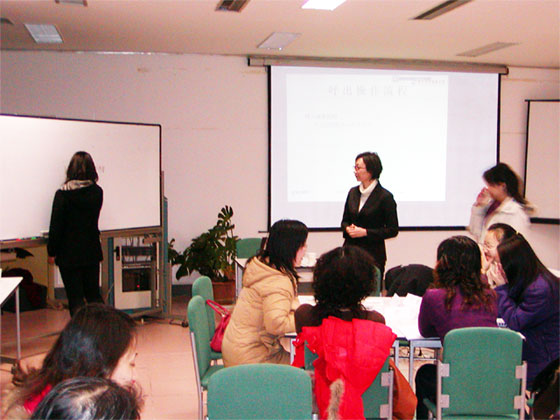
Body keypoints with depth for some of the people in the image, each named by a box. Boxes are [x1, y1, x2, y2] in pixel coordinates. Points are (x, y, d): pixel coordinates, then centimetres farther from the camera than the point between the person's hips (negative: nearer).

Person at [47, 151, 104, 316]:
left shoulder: (63, 194, -14)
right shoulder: (97, 192, -4)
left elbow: (56, 226, -11)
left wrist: (52, 252, -1)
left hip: (69, 254, -4)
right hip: (92, 252, 4)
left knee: (75, 298, 5)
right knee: (94, 294, 16)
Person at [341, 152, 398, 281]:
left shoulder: (385, 196, -6)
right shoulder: (353, 192, 10)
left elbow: (393, 230, -5)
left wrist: (365, 232, -13)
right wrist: (348, 228, -4)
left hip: (373, 254, -4)